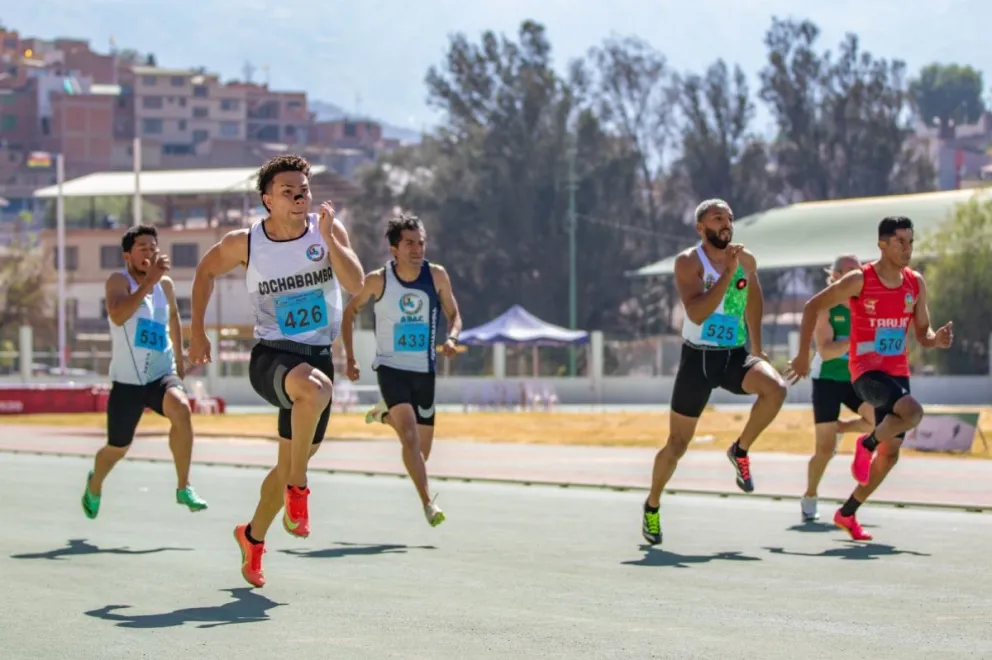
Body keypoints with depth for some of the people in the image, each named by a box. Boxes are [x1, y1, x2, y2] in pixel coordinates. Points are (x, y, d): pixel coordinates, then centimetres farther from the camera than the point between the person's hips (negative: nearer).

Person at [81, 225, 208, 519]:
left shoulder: (166, 285, 5)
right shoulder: (119, 281, -12)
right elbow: (118, 316, -33)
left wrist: (179, 359, 27)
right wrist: (149, 281, -38)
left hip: (162, 374, 3)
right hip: (127, 381, -3)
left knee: (181, 409, -30)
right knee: (117, 449, 10)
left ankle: (184, 488, -21)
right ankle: (94, 487, 45)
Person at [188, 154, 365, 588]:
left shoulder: (329, 231, -3)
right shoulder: (244, 243, -6)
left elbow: (356, 285, -17)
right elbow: (205, 271, 13)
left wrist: (328, 239, -27)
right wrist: (198, 334, 13)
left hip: (317, 355, 4)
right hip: (270, 355, -4)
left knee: (290, 463, 12)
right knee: (316, 387, -39)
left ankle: (253, 536, 36)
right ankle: (297, 489, -22)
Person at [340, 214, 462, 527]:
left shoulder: (437, 276, -4)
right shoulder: (378, 280, -8)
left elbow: (454, 315, 8)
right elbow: (349, 313, 7)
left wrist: (451, 338, -15)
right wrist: (350, 358, 2)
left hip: (424, 371, 3)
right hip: (391, 368, -3)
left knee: (422, 451, 10)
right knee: (410, 436, -24)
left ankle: (385, 415, 40)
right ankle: (428, 503, -23)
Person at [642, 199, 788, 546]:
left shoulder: (746, 260, 2)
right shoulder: (688, 262, -13)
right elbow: (696, 313, -27)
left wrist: (756, 347, 21)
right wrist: (728, 273, -31)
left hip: (735, 356, 3)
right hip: (698, 357, -3)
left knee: (776, 388, -29)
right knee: (677, 444, 3)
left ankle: (740, 451, -5)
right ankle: (652, 505, 28)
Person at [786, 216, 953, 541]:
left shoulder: (916, 283, 5)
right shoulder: (859, 280, -11)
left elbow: (922, 335, 11)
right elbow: (812, 307, -5)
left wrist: (937, 339, -13)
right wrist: (803, 355, -8)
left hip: (898, 371, 6)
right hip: (867, 370, -6)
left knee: (890, 453, 6)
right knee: (912, 412, -32)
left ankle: (847, 513, 22)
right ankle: (867, 444, -3)